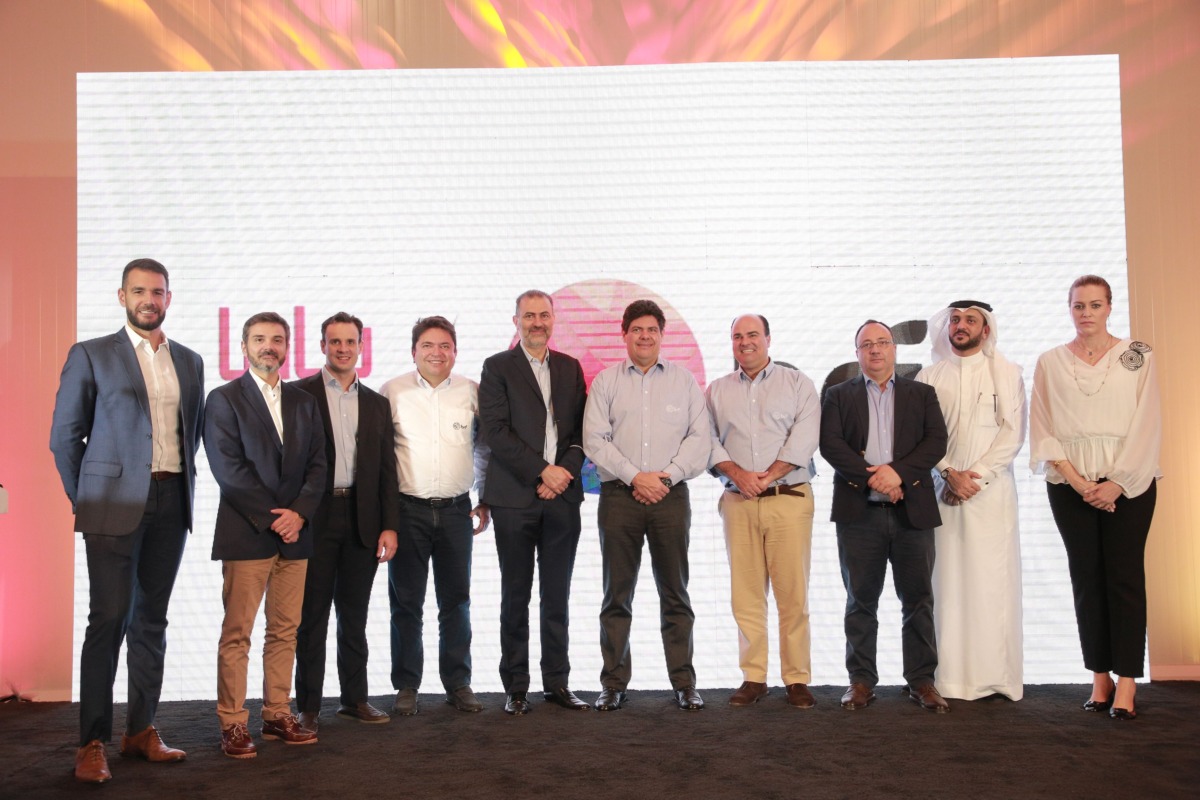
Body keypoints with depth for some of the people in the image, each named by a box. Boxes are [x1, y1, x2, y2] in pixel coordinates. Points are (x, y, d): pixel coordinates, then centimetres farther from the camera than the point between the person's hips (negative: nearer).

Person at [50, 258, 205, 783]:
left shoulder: (190, 362, 13)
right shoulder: (90, 355, 1)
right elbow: (65, 435, 1)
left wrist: (182, 483, 9)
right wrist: (86, 499, 1)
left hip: (171, 503, 4)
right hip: (116, 504, -4)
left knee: (151, 620, 9)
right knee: (108, 619, -5)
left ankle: (141, 730, 18)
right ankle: (92, 744, 3)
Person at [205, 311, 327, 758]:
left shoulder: (303, 402, 14)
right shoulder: (225, 399, 1)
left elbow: (317, 465, 9)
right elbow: (227, 467, -8)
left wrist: (299, 512, -7)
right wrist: (271, 518, -12)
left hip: (295, 532, 5)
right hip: (246, 533, -4)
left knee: (285, 632, 8)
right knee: (236, 634, -2)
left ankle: (278, 716, 16)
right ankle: (233, 725, 5)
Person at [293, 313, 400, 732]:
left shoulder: (376, 403, 13)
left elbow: (387, 469, 10)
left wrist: (389, 525, 3)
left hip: (362, 519, 4)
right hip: (315, 518, -3)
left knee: (355, 615, 12)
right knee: (312, 615, 4)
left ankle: (355, 698, 22)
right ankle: (309, 705, 12)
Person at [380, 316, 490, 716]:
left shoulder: (472, 393, 4)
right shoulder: (392, 392, 0)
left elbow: (484, 450, 13)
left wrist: (485, 500, 11)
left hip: (456, 510, 1)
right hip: (407, 508, -1)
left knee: (456, 600, 8)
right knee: (406, 601, 5)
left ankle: (458, 683, 18)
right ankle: (406, 685, 16)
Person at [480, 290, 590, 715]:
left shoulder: (570, 368, 14)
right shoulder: (498, 367, 2)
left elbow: (581, 429, 10)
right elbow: (495, 430, -8)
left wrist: (566, 473, -6)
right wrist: (543, 470, -12)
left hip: (562, 496, 3)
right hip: (515, 497, -3)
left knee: (557, 596, 8)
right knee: (516, 596, 3)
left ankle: (557, 682, 17)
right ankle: (515, 688, 12)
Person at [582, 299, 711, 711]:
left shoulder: (684, 380, 10)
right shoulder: (606, 381, 9)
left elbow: (699, 438, 4)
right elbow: (595, 440, 0)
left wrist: (666, 476, -8)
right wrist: (635, 476, -9)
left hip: (671, 493, 0)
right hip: (619, 494, 0)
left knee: (675, 594, 3)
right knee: (616, 594, 4)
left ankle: (684, 683, 10)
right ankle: (613, 683, 11)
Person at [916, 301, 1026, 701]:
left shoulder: (1006, 372, 8)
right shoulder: (930, 376, 11)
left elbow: (1013, 432, -1)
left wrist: (976, 475, -9)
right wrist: (951, 473, -9)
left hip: (991, 489, -1)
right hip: (943, 489, 1)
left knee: (994, 580, -3)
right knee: (947, 581, -1)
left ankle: (996, 676, 3)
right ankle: (951, 678, 4)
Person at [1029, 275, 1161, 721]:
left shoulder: (1137, 356, 3)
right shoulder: (1050, 363, 7)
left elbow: (1147, 424, -2)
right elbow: (1042, 432, 3)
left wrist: (1117, 483, -10)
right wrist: (1078, 482, -8)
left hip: (1127, 483, -1)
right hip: (1070, 485, 2)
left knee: (1125, 577, -3)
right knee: (1086, 578, 4)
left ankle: (1127, 682, 1)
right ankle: (1100, 678, 11)